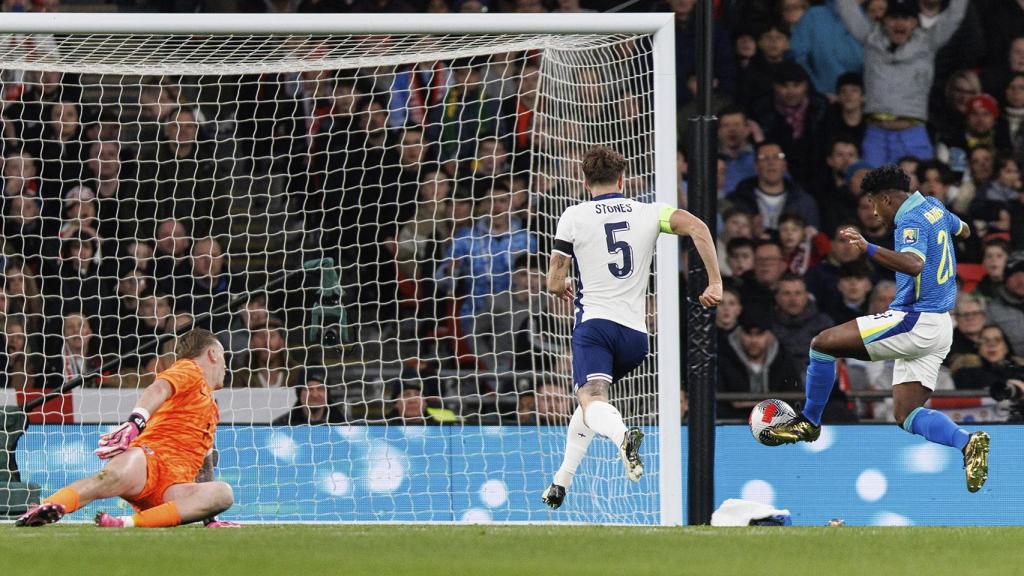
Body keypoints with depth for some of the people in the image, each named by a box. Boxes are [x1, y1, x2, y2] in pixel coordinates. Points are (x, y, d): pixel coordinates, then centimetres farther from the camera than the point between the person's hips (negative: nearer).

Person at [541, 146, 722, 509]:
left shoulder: (574, 217, 4)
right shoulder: (647, 213, 9)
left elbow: (554, 283, 6)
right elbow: (697, 227, -8)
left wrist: (564, 287, 31)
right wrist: (715, 283, -3)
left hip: (595, 323, -4)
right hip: (636, 333, 4)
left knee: (592, 400, -21)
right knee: (590, 400, 24)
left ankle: (622, 435, -56)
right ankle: (561, 483, 20)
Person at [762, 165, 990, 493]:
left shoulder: (911, 220, -15)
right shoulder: (933, 207, 14)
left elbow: (914, 264, -35)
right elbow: (962, 230, 35)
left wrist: (868, 249, -43)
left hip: (912, 322, -10)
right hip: (940, 328, 10)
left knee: (823, 343, -7)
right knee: (906, 414, 8)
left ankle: (808, 422, 4)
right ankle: (967, 442, -12)